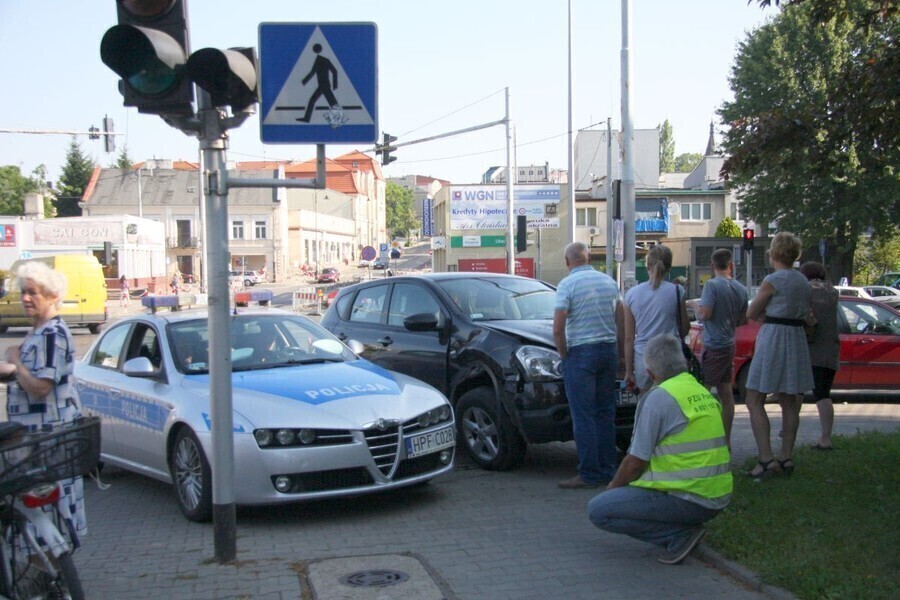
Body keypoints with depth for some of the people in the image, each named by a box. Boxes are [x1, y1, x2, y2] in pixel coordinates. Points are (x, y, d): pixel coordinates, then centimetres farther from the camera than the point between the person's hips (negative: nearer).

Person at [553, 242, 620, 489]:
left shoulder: (567, 284, -9)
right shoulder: (609, 281, 10)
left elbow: (558, 329, -16)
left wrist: (564, 354, -2)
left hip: (581, 354, -6)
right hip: (608, 351, 6)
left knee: (583, 416, -3)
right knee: (605, 414, 11)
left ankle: (589, 474, -2)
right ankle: (607, 471, 16)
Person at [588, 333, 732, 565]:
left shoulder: (659, 397, -13)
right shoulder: (703, 393, 13)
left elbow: (636, 462, -11)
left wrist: (613, 487, 8)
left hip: (688, 499, -9)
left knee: (598, 510, -6)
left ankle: (679, 534, -9)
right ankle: (686, 524, 11)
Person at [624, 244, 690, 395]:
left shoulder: (632, 294, 2)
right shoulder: (677, 292, -4)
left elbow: (629, 338, 5)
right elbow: (685, 329, 6)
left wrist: (628, 371, 10)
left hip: (643, 359, 2)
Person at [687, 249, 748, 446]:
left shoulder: (712, 285, -14)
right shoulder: (740, 289, 7)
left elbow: (704, 313, -21)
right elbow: (743, 320, 15)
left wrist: (693, 304, -2)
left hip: (713, 346, -7)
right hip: (729, 345, 7)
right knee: (725, 392, 12)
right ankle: (726, 440, 17)